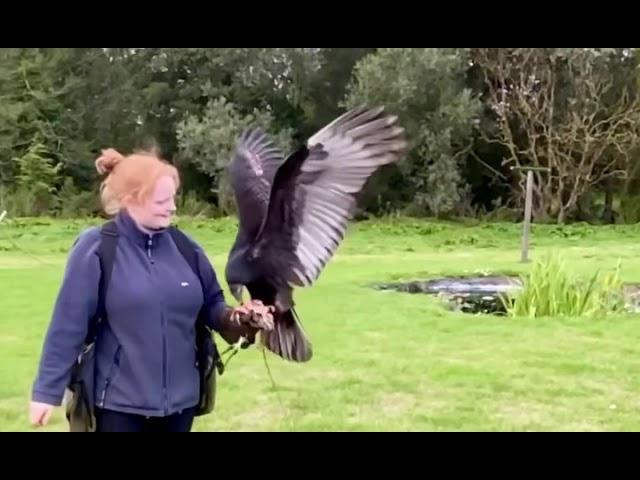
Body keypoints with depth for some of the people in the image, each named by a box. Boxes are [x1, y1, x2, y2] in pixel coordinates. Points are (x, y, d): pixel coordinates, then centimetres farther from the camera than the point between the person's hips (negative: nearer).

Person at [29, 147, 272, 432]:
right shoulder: (95, 249, -13)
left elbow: (211, 304, 12)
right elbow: (68, 325, -11)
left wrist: (236, 318, -9)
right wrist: (48, 390, -8)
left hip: (180, 398, 5)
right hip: (120, 401, -5)